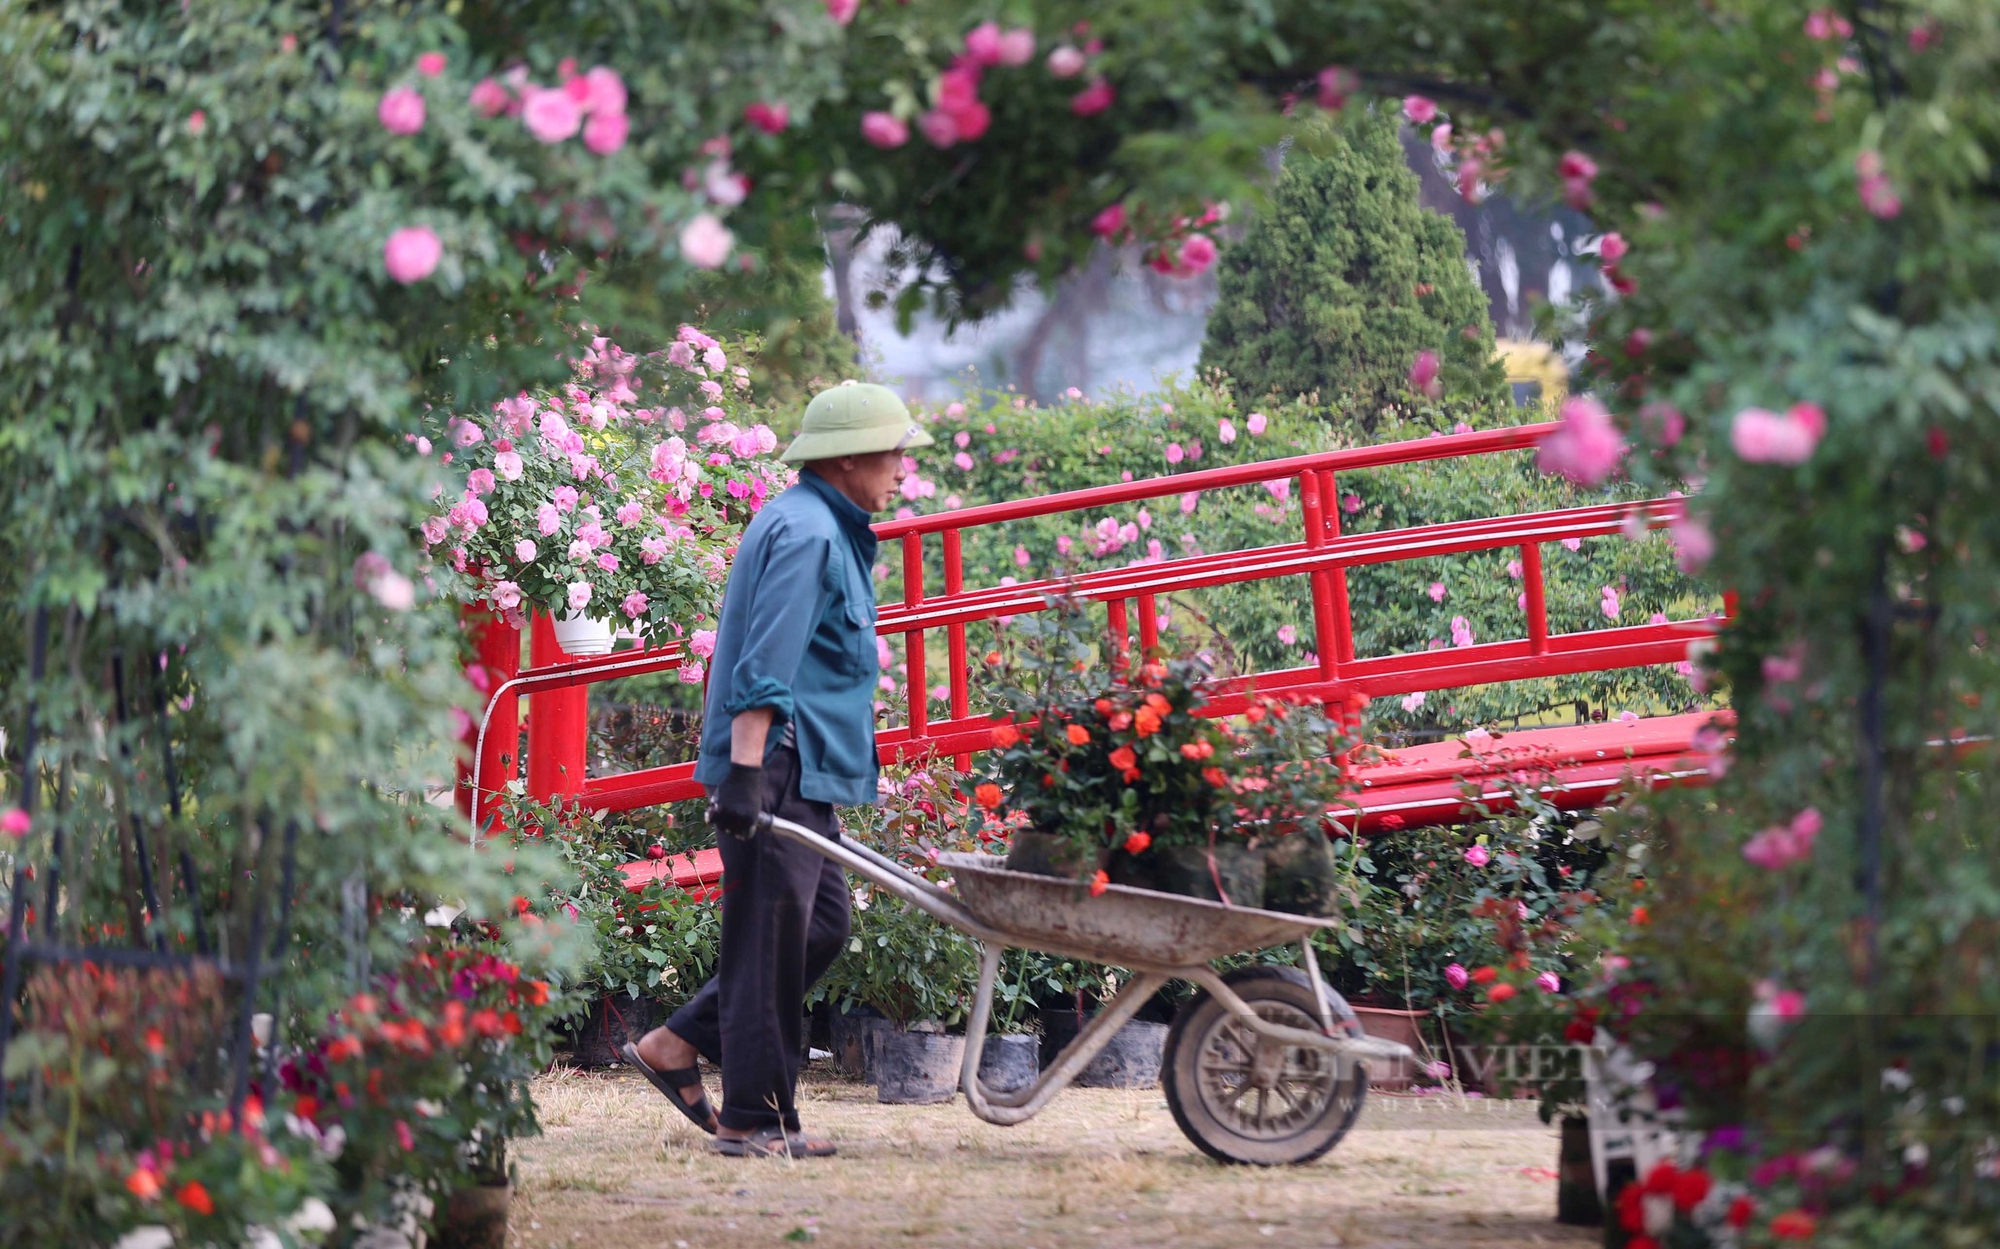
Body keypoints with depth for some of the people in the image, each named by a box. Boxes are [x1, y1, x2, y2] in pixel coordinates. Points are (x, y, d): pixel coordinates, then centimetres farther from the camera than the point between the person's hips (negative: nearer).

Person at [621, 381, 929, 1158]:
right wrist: (746, 769, -26)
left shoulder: (828, 531, 20)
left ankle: (678, 1045, 17)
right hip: (778, 771, -10)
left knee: (821, 923, 13)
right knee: (772, 938, -6)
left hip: (804, 774, 10)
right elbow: (765, 669, -21)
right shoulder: (806, 533, -14)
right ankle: (755, 1117, 0)